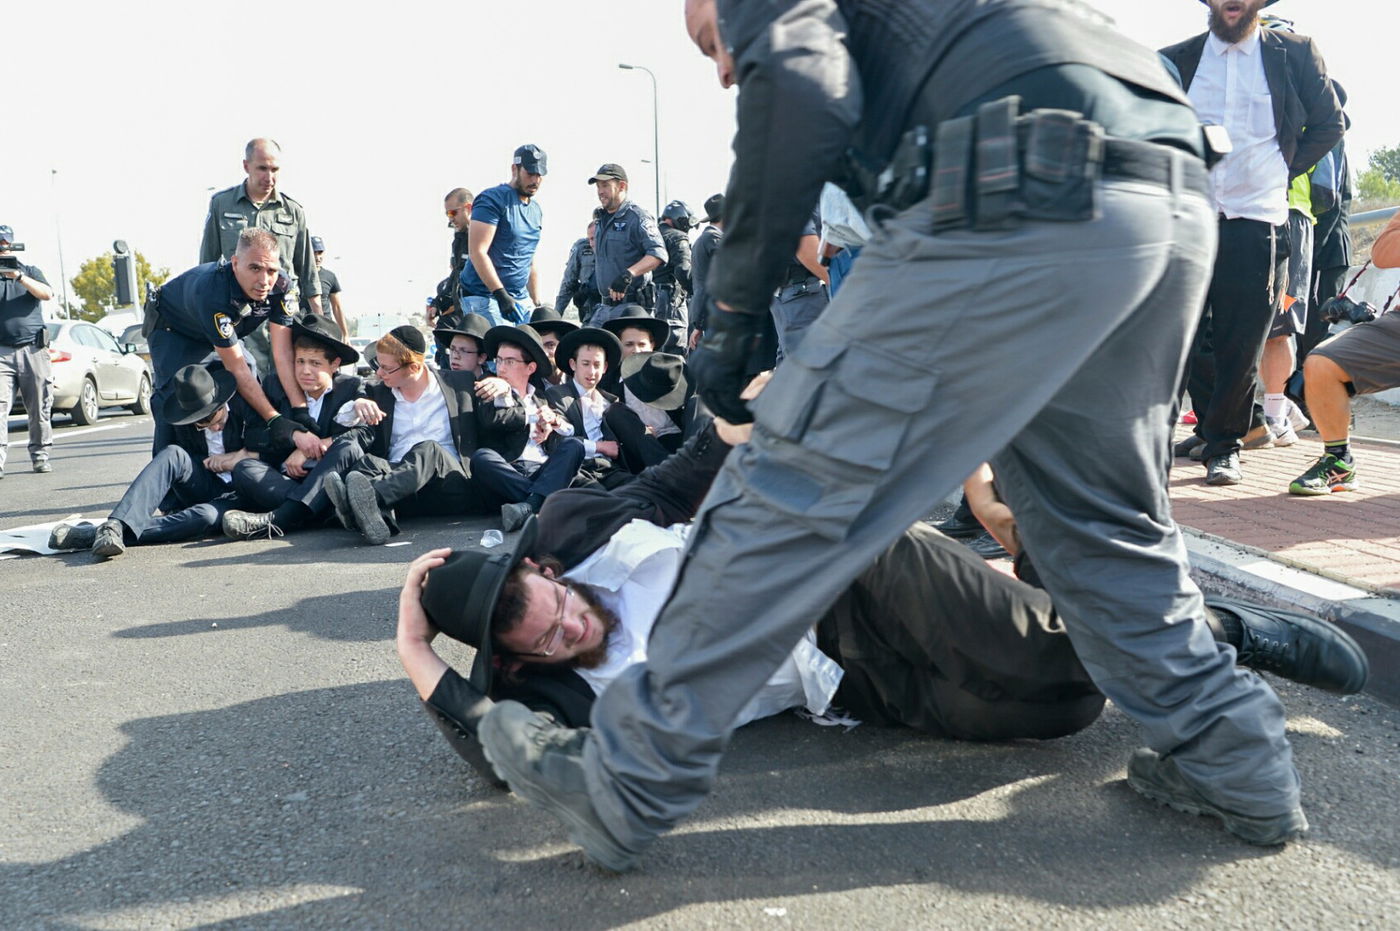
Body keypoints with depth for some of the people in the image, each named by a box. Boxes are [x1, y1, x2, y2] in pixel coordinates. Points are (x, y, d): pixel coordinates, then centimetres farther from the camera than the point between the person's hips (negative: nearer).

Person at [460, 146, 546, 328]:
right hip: (485, 297, -8)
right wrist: (501, 294, -24)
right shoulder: (493, 199, -8)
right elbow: (477, 252, -17)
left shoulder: (536, 210, 18)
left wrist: (536, 301, 22)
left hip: (521, 299, 8)